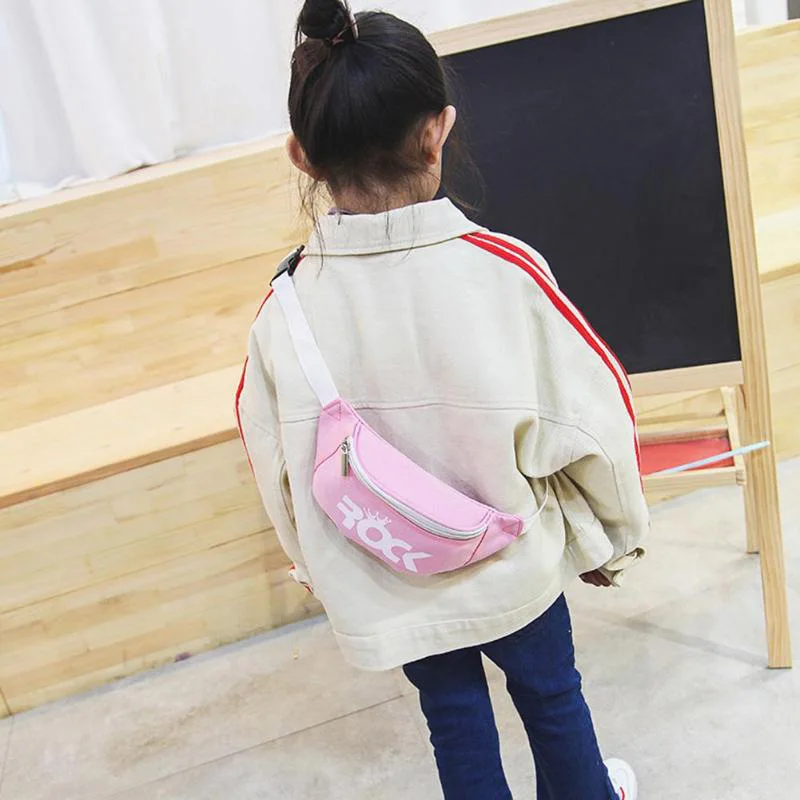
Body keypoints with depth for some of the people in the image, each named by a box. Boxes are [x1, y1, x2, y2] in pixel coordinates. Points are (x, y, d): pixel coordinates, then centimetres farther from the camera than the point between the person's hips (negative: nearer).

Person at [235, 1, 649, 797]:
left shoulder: (283, 312, -17)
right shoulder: (504, 270, -23)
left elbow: (278, 469, -4)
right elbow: (588, 421, -14)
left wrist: (322, 569, 15)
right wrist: (610, 537, 5)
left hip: (385, 589, 1)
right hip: (511, 564, 0)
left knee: (454, 717, 24)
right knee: (550, 695, 26)